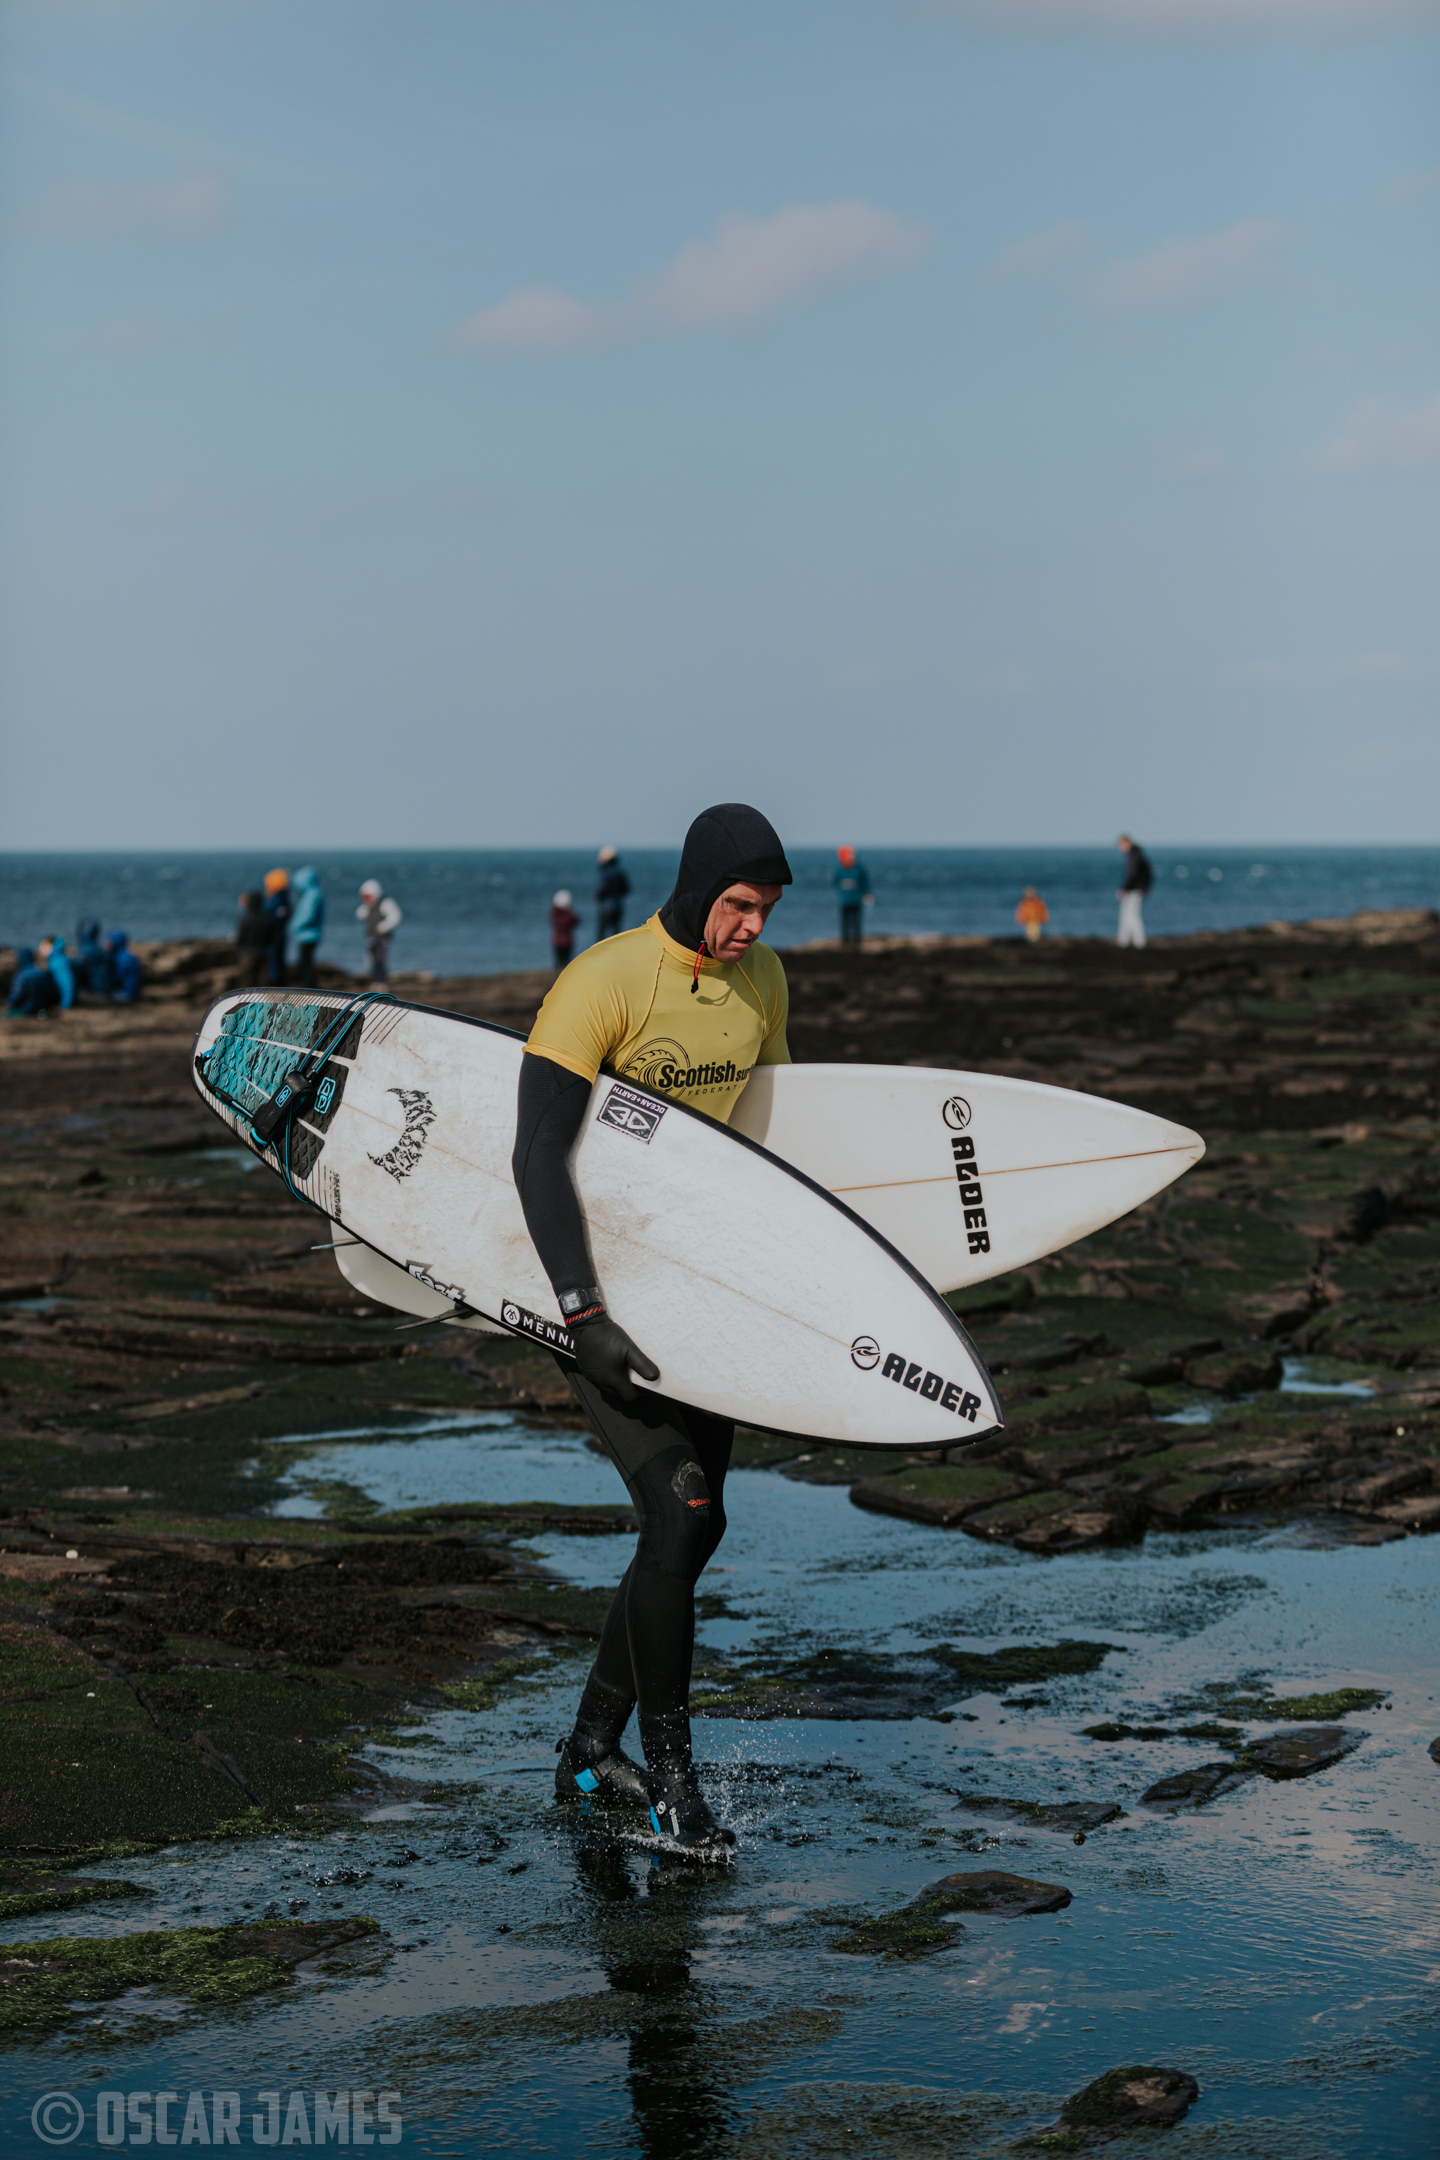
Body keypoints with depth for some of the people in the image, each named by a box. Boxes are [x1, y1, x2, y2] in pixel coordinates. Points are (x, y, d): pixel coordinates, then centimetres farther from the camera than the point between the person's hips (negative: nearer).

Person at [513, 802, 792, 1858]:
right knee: (682, 1514, -16)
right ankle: (670, 1773, -2)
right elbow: (538, 1156, -25)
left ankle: (592, 1748, 25)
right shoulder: (603, 984, -20)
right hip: (598, 1284, -7)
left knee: (694, 1523, 10)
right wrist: (585, 1314, -33)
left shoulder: (763, 979, 3)